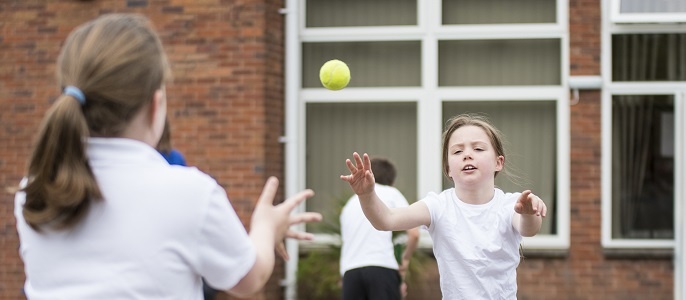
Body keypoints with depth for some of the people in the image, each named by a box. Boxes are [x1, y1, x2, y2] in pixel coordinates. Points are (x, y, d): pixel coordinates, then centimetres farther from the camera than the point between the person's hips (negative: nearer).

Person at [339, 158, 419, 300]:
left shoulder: (350, 203, 28)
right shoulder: (391, 193, 13)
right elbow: (414, 233, 1)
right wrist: (405, 259, 19)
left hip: (349, 271, 4)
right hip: (382, 267, -4)